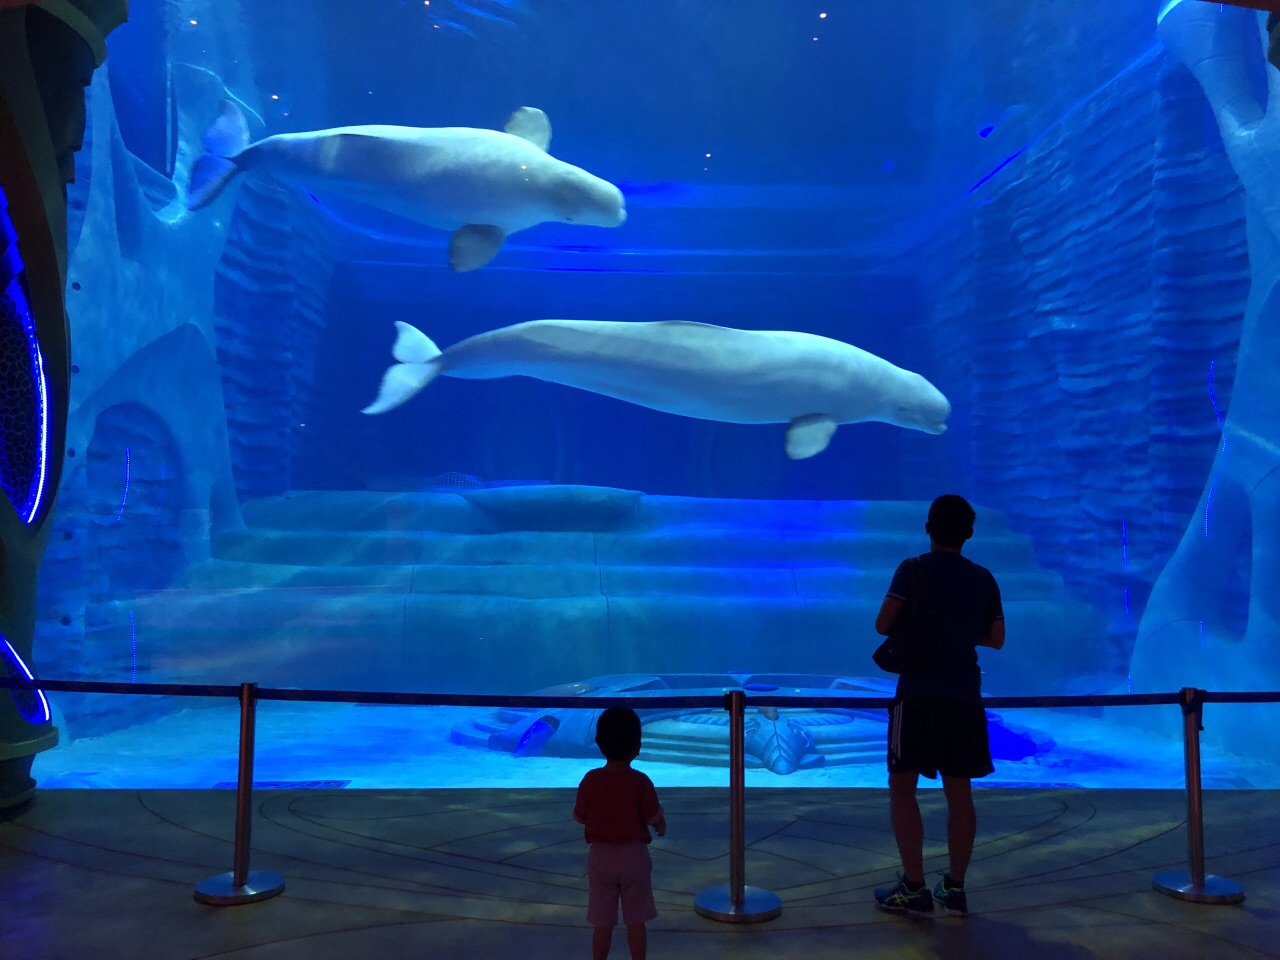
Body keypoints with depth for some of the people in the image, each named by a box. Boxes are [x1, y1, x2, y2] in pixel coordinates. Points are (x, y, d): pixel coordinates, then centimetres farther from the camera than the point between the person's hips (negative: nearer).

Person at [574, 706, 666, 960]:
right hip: (634, 856, -1)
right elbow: (655, 820, -9)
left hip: (600, 856, 1)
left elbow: (580, 817, -1)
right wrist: (662, 827, 14)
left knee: (602, 923, 12)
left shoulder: (590, 779, -11)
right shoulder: (641, 782, -15)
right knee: (636, 921, 11)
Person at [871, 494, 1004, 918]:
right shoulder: (984, 579, 8)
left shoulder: (914, 569, -5)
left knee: (902, 786, 3)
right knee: (959, 791, 11)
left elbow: (883, 625, -8)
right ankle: (955, 889, 16)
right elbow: (996, 639, 14)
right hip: (965, 697, 5)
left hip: (919, 695, -4)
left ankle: (914, 889, 3)